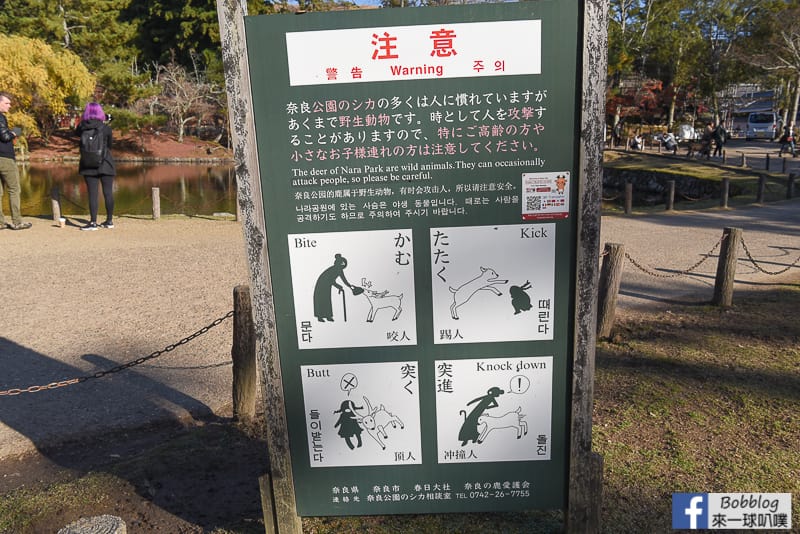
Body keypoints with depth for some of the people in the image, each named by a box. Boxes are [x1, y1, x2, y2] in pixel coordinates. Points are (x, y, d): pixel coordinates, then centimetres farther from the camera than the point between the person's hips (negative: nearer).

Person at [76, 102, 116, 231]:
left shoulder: (82, 127, -5)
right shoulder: (106, 128, -7)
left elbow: (77, 132, 19)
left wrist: (83, 121, 18)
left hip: (88, 165, 1)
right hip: (105, 163, -1)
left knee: (92, 194, 1)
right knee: (108, 192, 7)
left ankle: (93, 222, 0)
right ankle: (109, 221, 14)